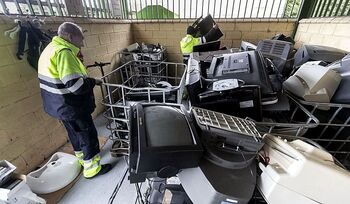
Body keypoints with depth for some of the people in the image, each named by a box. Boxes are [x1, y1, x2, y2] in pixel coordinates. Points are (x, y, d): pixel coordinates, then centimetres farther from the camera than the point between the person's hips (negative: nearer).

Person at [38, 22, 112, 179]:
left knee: (75, 134, 25)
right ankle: (92, 168, 24)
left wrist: (87, 79, 6)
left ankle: (83, 159, 46)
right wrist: (93, 81, -14)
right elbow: (76, 86, -32)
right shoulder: (64, 52, -24)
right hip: (71, 107, -10)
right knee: (88, 135, 6)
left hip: (61, 105, 10)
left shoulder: (52, 48, 10)